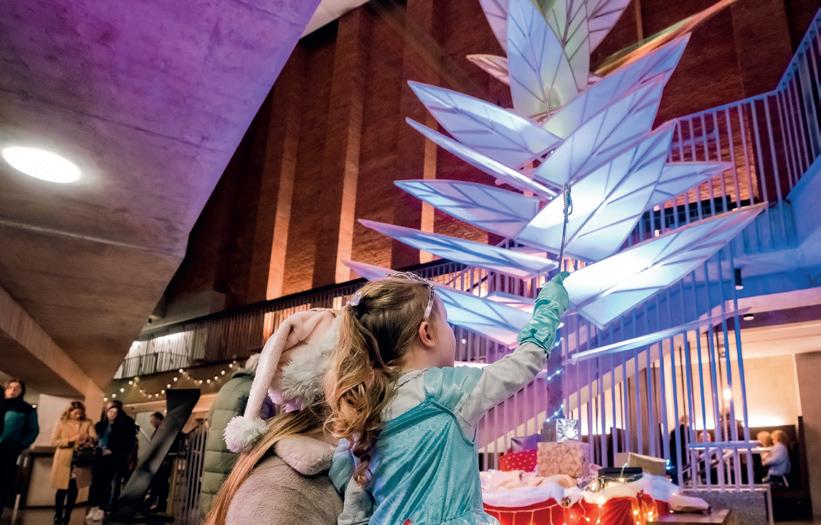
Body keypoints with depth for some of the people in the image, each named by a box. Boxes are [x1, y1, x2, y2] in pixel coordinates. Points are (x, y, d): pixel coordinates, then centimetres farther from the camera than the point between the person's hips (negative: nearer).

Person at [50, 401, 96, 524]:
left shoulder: (88, 423, 3)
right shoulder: (62, 423, 1)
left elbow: (95, 439, -8)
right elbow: (54, 441, -6)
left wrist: (88, 438, -30)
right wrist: (70, 440, -18)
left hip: (80, 462, 1)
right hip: (64, 461, -1)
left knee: (74, 490, 8)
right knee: (62, 490, 6)